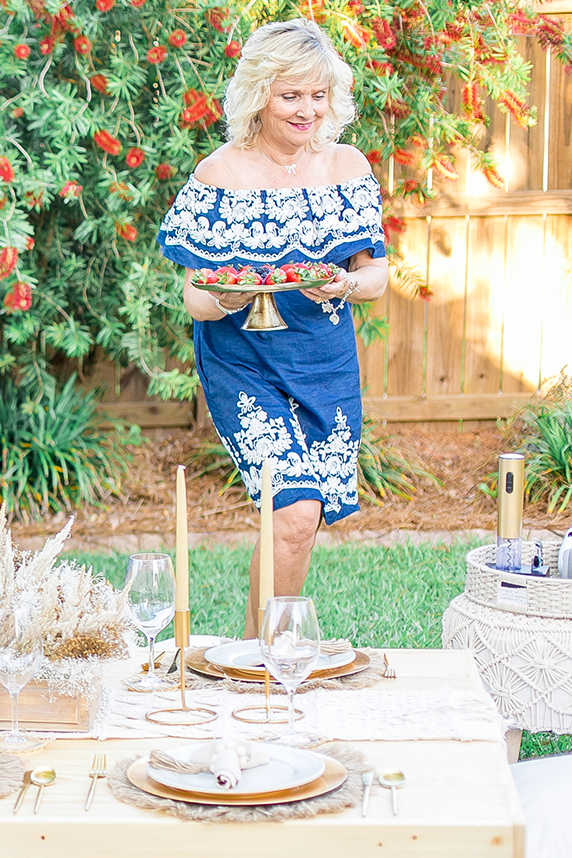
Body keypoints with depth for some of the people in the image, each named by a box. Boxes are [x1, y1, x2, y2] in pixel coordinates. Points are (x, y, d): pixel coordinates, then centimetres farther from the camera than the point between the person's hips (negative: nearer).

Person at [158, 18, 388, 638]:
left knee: (298, 515, 8)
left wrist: (345, 285, -19)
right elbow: (193, 297, -8)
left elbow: (376, 274, 3)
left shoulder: (347, 167, 2)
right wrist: (225, 301, -30)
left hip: (327, 365, 4)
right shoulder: (219, 175, -9)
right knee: (295, 515, -17)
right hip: (243, 367, -4)